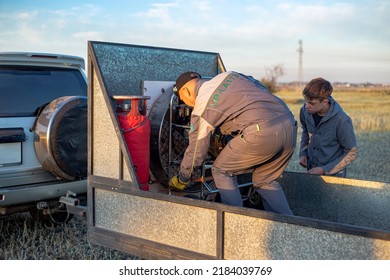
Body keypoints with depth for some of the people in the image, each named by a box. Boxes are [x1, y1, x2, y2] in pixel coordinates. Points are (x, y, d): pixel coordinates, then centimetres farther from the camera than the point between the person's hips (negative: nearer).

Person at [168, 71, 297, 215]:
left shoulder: (201, 108, 7)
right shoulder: (228, 75, 23)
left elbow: (196, 151, 15)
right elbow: (262, 88, 29)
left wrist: (181, 180, 31)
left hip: (262, 132, -7)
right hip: (290, 124, 8)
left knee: (221, 171, 14)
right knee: (264, 180, 25)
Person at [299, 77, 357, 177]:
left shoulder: (341, 120, -24)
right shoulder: (305, 111, -11)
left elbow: (351, 153, -14)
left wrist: (325, 170, -18)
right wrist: (303, 153, -2)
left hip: (334, 175, -4)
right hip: (311, 170, 4)